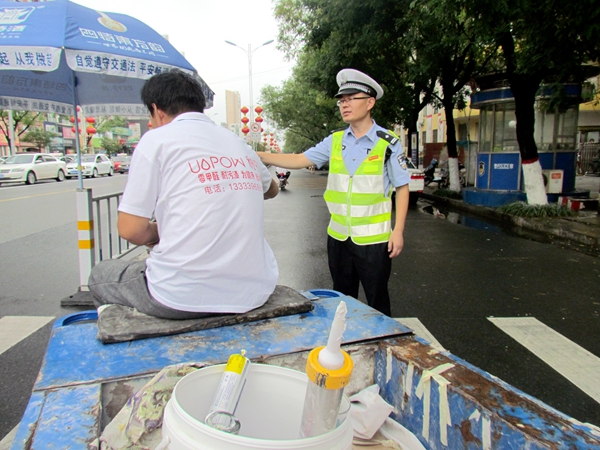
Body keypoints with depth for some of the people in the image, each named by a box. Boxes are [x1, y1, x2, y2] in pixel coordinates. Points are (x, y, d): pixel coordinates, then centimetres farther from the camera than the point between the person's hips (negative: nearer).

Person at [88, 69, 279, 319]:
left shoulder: (156, 139, -4)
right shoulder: (239, 142, 11)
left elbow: (131, 230, -7)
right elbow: (272, 189, 31)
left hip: (183, 298, -5)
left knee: (100, 274, 22)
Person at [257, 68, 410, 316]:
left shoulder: (387, 143, -7)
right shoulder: (335, 141, 4)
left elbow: (402, 188, -4)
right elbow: (300, 160, 1)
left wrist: (398, 231, -9)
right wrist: (260, 156, -10)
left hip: (373, 239, -4)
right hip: (338, 237, 5)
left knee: (377, 302, 9)